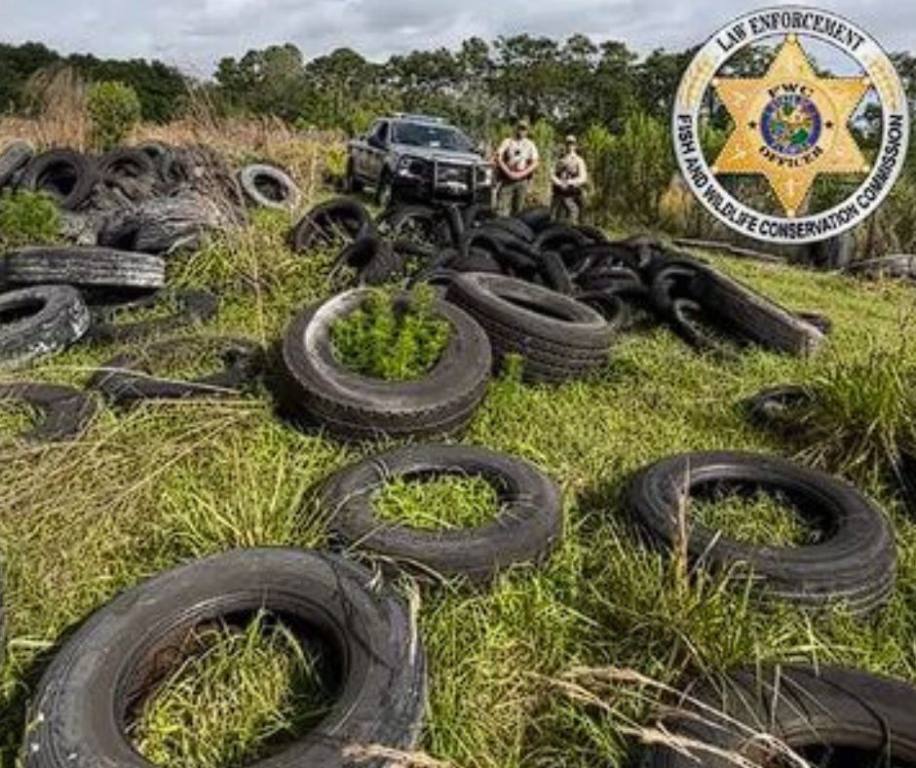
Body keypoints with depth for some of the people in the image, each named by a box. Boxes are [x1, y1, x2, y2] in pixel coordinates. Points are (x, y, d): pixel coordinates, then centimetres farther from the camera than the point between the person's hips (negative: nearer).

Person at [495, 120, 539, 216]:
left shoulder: (530, 145, 10)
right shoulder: (507, 142, 7)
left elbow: (536, 163, 1)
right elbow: (499, 158, -3)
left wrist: (522, 174, -12)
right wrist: (508, 172, -15)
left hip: (522, 180, 2)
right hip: (507, 180, -1)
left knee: (518, 208, 3)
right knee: (502, 208, -9)